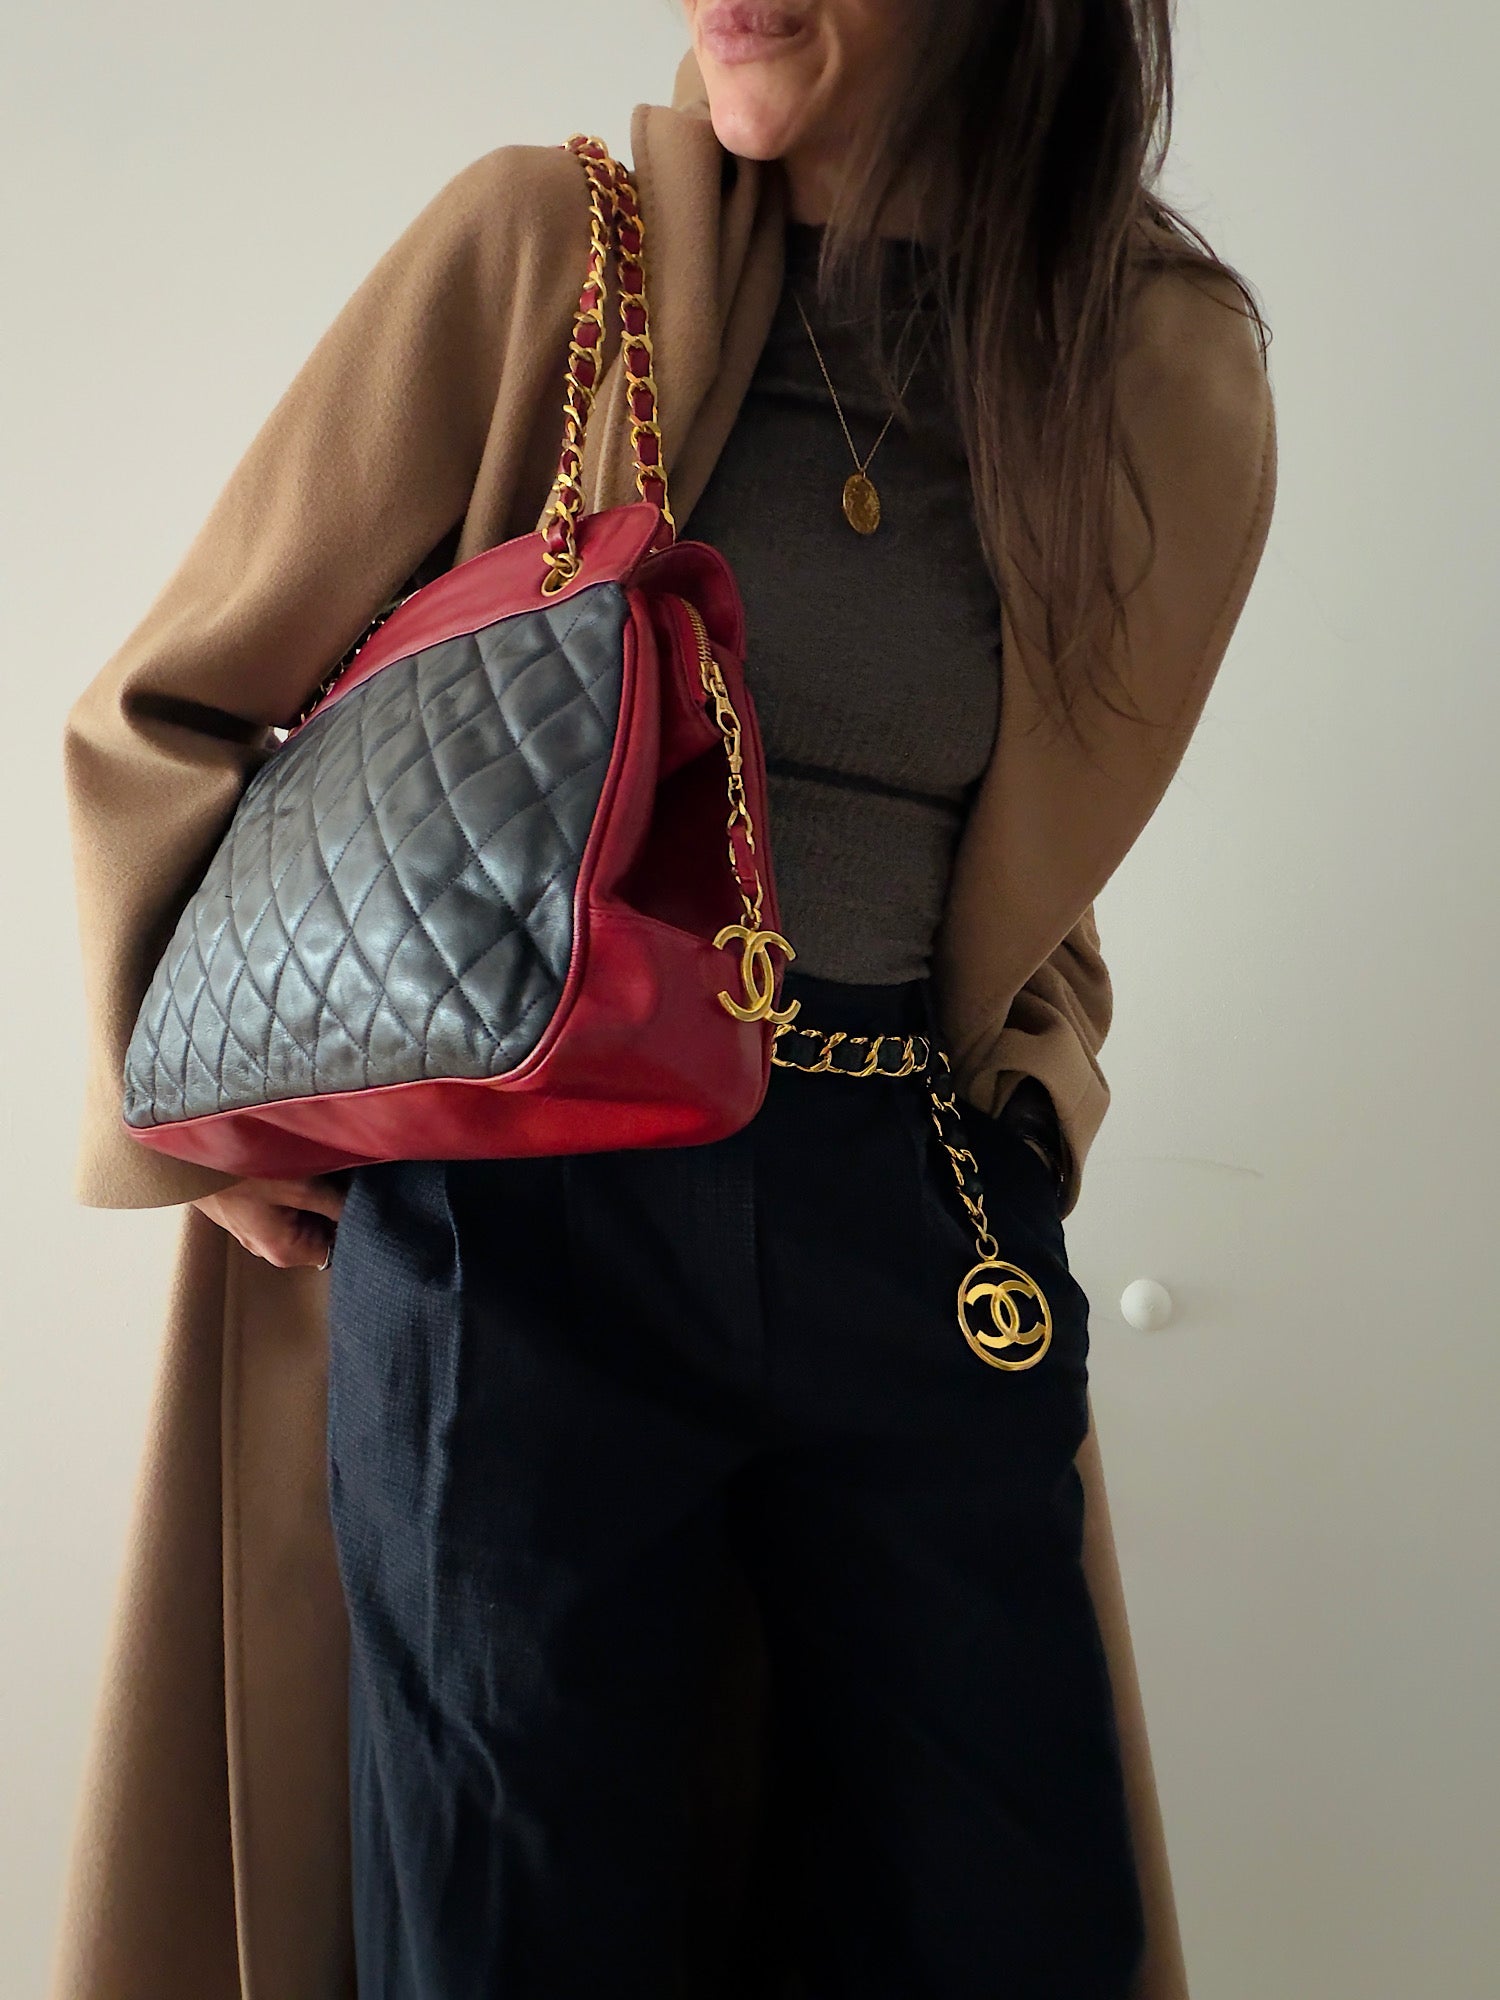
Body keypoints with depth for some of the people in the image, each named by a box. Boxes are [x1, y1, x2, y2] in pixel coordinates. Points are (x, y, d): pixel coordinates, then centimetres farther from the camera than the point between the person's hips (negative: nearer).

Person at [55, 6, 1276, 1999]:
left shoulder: (1180, 381, 5)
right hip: (518, 1212, -2)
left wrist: (1027, 1092, 6)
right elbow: (167, 715, 4)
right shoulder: (535, 248, -3)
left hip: (924, 1226, 3)